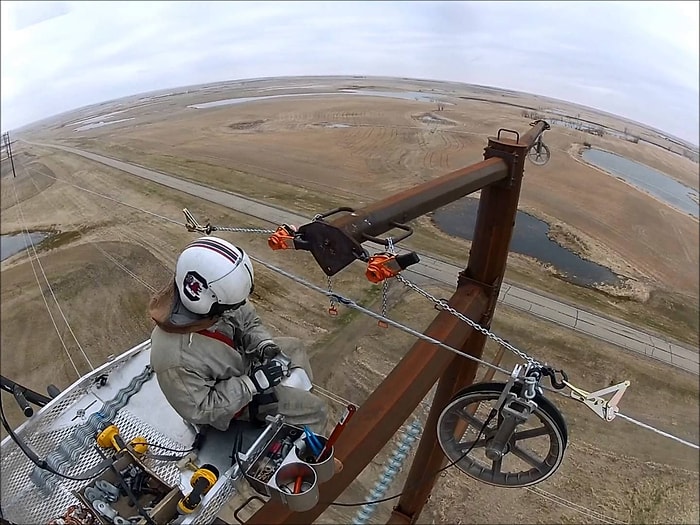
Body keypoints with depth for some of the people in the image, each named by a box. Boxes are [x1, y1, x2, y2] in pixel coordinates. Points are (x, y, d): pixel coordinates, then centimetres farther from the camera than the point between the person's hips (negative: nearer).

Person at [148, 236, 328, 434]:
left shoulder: (205, 301, -24)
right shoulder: (176, 360, -42)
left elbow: (247, 318, -5)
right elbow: (201, 410, -27)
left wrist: (264, 344, -22)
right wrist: (252, 383, -31)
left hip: (238, 355, 7)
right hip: (228, 396, -6)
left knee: (293, 346, 23)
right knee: (315, 409, -1)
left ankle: (303, 391, 47)